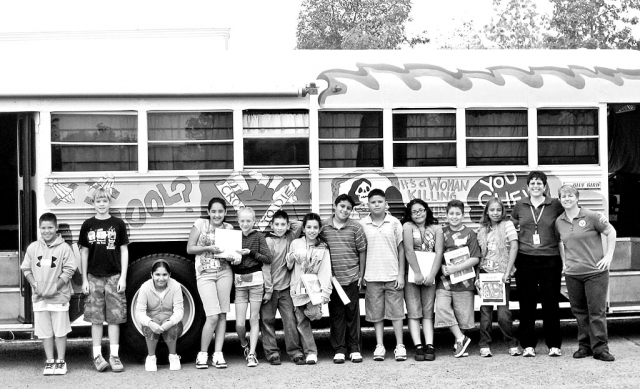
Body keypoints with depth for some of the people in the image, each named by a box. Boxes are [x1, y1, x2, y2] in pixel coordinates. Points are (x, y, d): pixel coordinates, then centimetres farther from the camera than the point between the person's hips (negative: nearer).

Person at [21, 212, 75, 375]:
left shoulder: (64, 248, -6)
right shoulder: (33, 247, 3)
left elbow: (69, 270, -7)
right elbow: (26, 269, 7)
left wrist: (56, 286, -15)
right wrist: (35, 285, -7)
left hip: (59, 296, -3)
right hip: (39, 297, 3)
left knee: (60, 331, 4)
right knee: (45, 331, 8)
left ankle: (60, 361, 15)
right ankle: (49, 361, 17)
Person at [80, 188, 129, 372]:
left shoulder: (118, 224, 2)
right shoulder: (88, 225, 5)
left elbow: (124, 251, 3)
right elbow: (84, 252, 7)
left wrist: (123, 277, -3)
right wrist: (84, 279, 3)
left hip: (114, 276, -1)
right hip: (94, 277, 1)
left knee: (114, 317, 2)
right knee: (96, 317, 3)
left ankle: (114, 355, 8)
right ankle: (97, 355, 9)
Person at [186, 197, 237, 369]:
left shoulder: (229, 228, 6)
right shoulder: (200, 224, -2)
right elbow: (189, 249, -1)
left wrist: (232, 256, -12)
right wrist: (208, 248, -15)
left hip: (224, 272, 4)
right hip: (205, 274, -3)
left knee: (222, 315, 1)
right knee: (213, 316, -11)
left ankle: (218, 354, 8)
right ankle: (202, 354, 5)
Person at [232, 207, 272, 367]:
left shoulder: (259, 236, 1)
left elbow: (268, 258, -6)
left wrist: (251, 253, -13)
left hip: (255, 279, -2)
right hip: (239, 281, 2)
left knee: (254, 319, 2)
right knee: (239, 323, -2)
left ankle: (252, 354, 10)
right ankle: (245, 345, 27)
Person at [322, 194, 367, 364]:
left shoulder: (355, 228, 0)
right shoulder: (323, 226, 1)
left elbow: (362, 251, 5)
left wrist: (361, 275, 3)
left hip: (351, 278, 0)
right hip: (332, 278, 1)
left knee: (352, 313, 6)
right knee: (336, 314, 6)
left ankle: (354, 349, 16)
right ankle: (339, 350, 14)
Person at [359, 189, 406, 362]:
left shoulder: (394, 223, 1)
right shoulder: (362, 224, 2)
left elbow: (401, 249, 4)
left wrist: (401, 274, -1)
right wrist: (361, 275, 3)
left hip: (392, 275, 0)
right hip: (372, 276, 1)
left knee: (396, 311, 2)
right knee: (376, 313, 5)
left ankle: (399, 345, 8)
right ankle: (379, 346, 12)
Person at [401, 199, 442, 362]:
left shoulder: (436, 229, 9)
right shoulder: (408, 226, 2)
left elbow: (439, 253, 0)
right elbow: (408, 250, -8)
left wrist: (431, 275, -11)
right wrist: (418, 273, -15)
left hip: (430, 276, 2)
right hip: (411, 274, -2)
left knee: (428, 312, 1)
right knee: (414, 312, -5)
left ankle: (429, 345, -4)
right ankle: (418, 346, -8)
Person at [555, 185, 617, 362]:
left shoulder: (590, 217, -5)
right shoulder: (559, 222, 7)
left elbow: (611, 232, 2)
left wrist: (609, 255, -4)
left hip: (595, 272, -4)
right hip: (572, 274, 4)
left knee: (597, 312, -3)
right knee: (579, 311, 8)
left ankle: (600, 349, 2)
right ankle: (584, 346, 19)